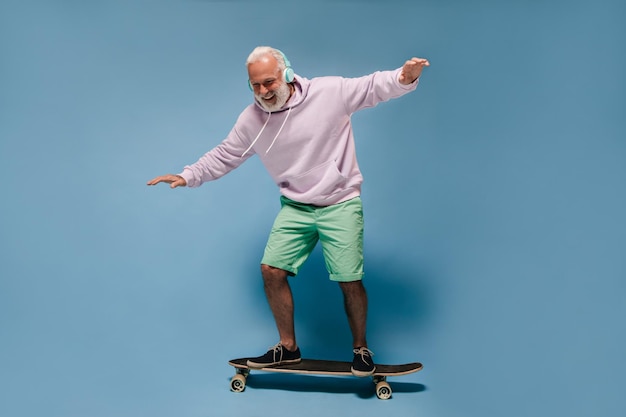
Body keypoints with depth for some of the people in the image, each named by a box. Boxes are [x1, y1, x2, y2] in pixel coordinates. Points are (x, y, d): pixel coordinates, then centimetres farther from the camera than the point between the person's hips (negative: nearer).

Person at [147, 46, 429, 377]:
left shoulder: (330, 91, -12)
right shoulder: (251, 119, -2)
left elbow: (373, 87, -8)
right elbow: (223, 156, 9)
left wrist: (404, 77, -28)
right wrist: (188, 176, 1)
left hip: (340, 204, -4)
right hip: (295, 207, 4)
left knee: (350, 281, -5)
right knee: (271, 270, -3)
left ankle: (360, 348, 21)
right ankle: (288, 347, 18)